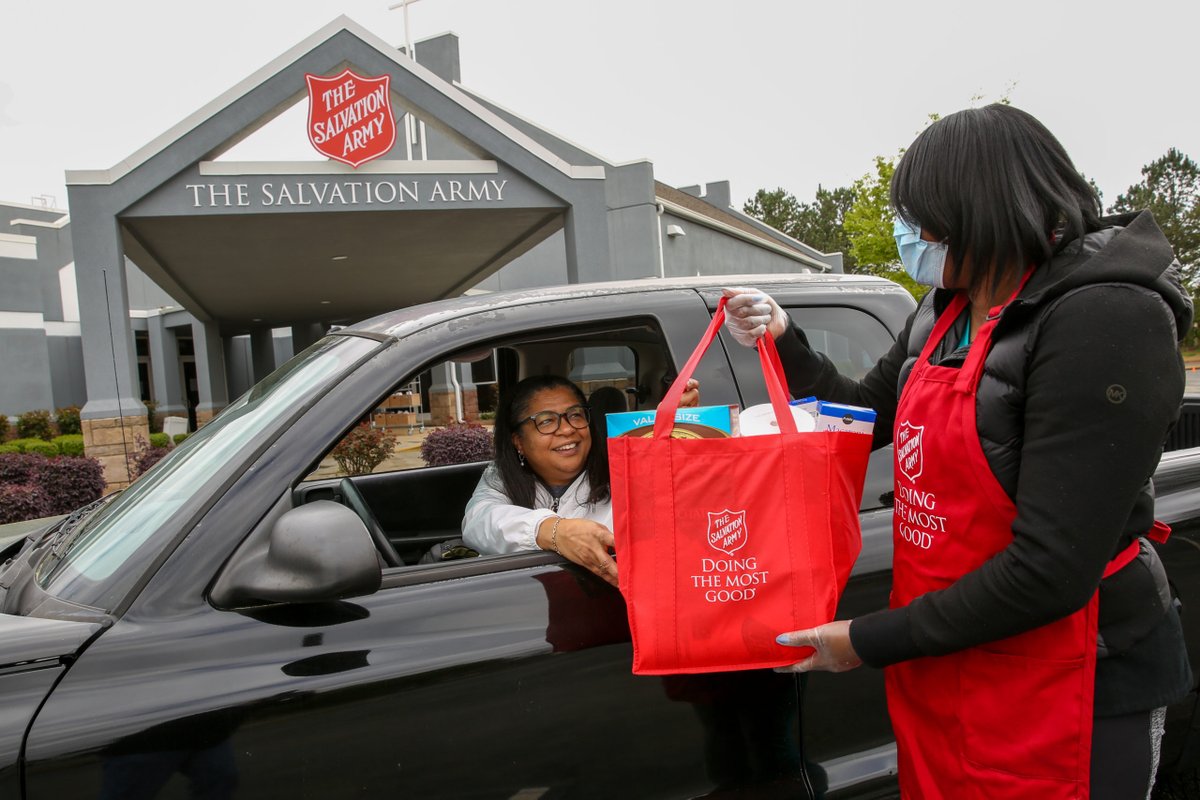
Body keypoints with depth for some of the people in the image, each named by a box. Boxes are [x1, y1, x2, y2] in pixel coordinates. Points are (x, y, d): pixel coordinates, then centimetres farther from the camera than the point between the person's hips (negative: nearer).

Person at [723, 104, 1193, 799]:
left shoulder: (1106, 319, -22)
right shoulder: (944, 312, 3)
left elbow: (1050, 572, -26)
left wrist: (869, 642, -18)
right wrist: (783, 339, 4)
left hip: (1064, 696, -7)